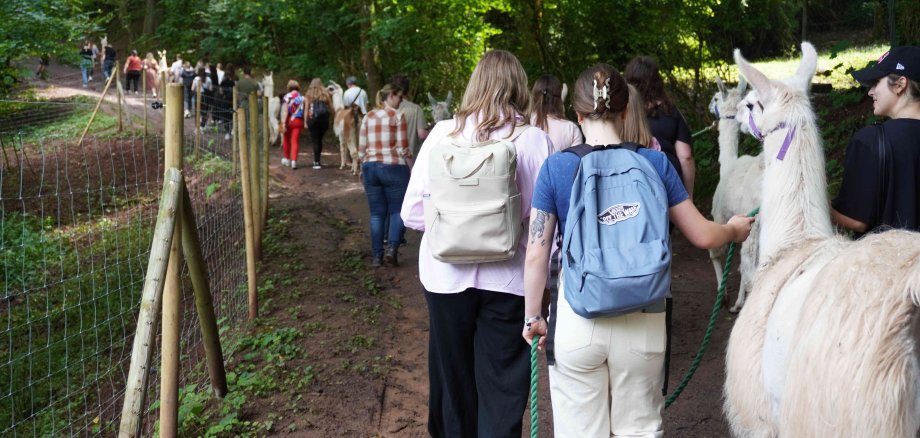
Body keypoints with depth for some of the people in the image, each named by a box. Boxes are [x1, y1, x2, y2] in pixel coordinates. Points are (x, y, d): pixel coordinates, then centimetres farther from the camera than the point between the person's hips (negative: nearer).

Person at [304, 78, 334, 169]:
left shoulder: (309, 94, 3)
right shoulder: (326, 94, 8)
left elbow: (307, 109, -1)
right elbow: (331, 108, 5)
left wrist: (306, 122, -1)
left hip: (313, 119, -2)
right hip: (324, 119, 2)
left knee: (315, 141, 1)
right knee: (320, 139, 16)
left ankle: (317, 162, -3)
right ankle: (317, 159, 20)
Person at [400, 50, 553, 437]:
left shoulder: (443, 133, -6)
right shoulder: (535, 141, -10)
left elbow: (413, 213, -4)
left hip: (447, 275, 2)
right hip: (508, 278, -1)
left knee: (452, 378, 19)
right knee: (501, 389, 9)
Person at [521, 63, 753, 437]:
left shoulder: (556, 167, -6)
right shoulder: (654, 163, -3)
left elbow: (536, 255, -5)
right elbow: (702, 235, 3)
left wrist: (533, 315, 8)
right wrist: (734, 230, 25)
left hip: (577, 321, -1)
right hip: (643, 321, 1)